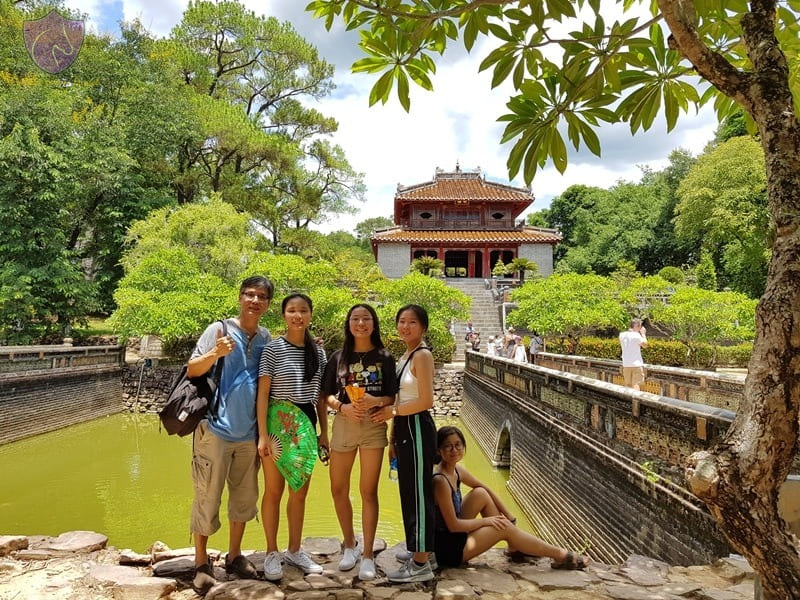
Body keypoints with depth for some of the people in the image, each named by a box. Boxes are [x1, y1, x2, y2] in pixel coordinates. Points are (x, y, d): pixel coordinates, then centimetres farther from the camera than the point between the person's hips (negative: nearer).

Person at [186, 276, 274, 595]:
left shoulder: (267, 339, 6)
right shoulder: (219, 330, -7)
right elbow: (192, 370, -8)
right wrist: (215, 354, -24)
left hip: (249, 433, 5)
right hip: (215, 429, -4)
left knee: (244, 498, 14)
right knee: (207, 499, 3)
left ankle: (234, 555, 31)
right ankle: (201, 562, 19)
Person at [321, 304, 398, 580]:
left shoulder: (384, 357, 1)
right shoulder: (338, 357, 5)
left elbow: (392, 397, 0)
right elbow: (327, 395, 4)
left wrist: (375, 401, -20)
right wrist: (343, 407, -15)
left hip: (374, 426, -2)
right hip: (343, 424, 2)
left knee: (369, 491, 3)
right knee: (338, 490, 9)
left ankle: (368, 555, 16)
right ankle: (350, 545, 31)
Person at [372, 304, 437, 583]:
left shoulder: (422, 355, -13)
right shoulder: (404, 356, 14)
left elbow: (426, 401, -19)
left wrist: (392, 411, -10)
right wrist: (393, 436, 14)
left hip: (417, 429, -9)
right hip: (404, 429, 9)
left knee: (418, 492, -3)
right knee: (409, 491, 16)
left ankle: (421, 564, 7)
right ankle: (417, 550, 30)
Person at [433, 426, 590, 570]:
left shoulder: (456, 470, -1)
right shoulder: (440, 481, -27)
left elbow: (486, 488, 12)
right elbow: (453, 525, -24)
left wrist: (509, 516, 7)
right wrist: (486, 521, -11)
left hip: (456, 533, 8)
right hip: (447, 549, -8)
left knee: (481, 494, 5)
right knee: (505, 527, -6)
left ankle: (515, 547, 16)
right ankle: (561, 556, 10)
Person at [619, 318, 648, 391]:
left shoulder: (622, 335, 3)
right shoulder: (636, 335, -13)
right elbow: (645, 345, -3)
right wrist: (643, 334, 7)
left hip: (626, 365, 5)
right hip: (636, 364, -5)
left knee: (628, 386, 14)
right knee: (636, 385, -7)